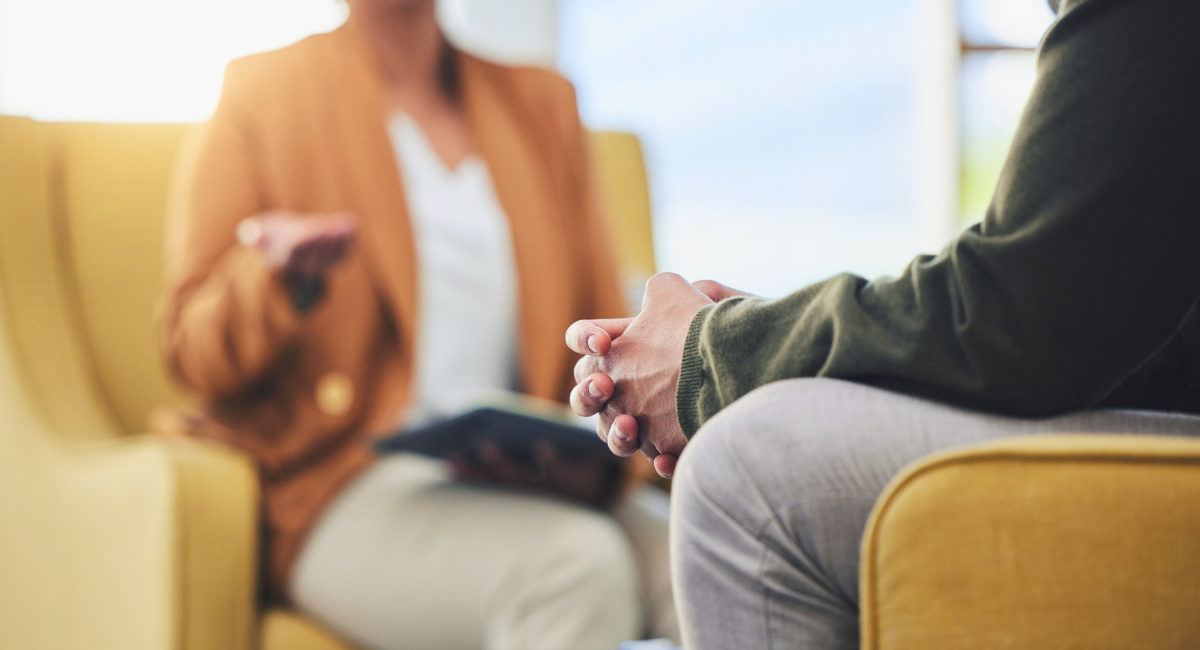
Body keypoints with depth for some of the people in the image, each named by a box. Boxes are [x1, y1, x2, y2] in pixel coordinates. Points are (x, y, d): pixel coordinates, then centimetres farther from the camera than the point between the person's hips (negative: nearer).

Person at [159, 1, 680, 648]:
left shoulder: (539, 101, 19)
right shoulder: (261, 94, 6)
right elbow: (193, 353, 2)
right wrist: (278, 278, -21)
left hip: (527, 486, 4)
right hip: (340, 483, -3)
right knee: (576, 565, -33)